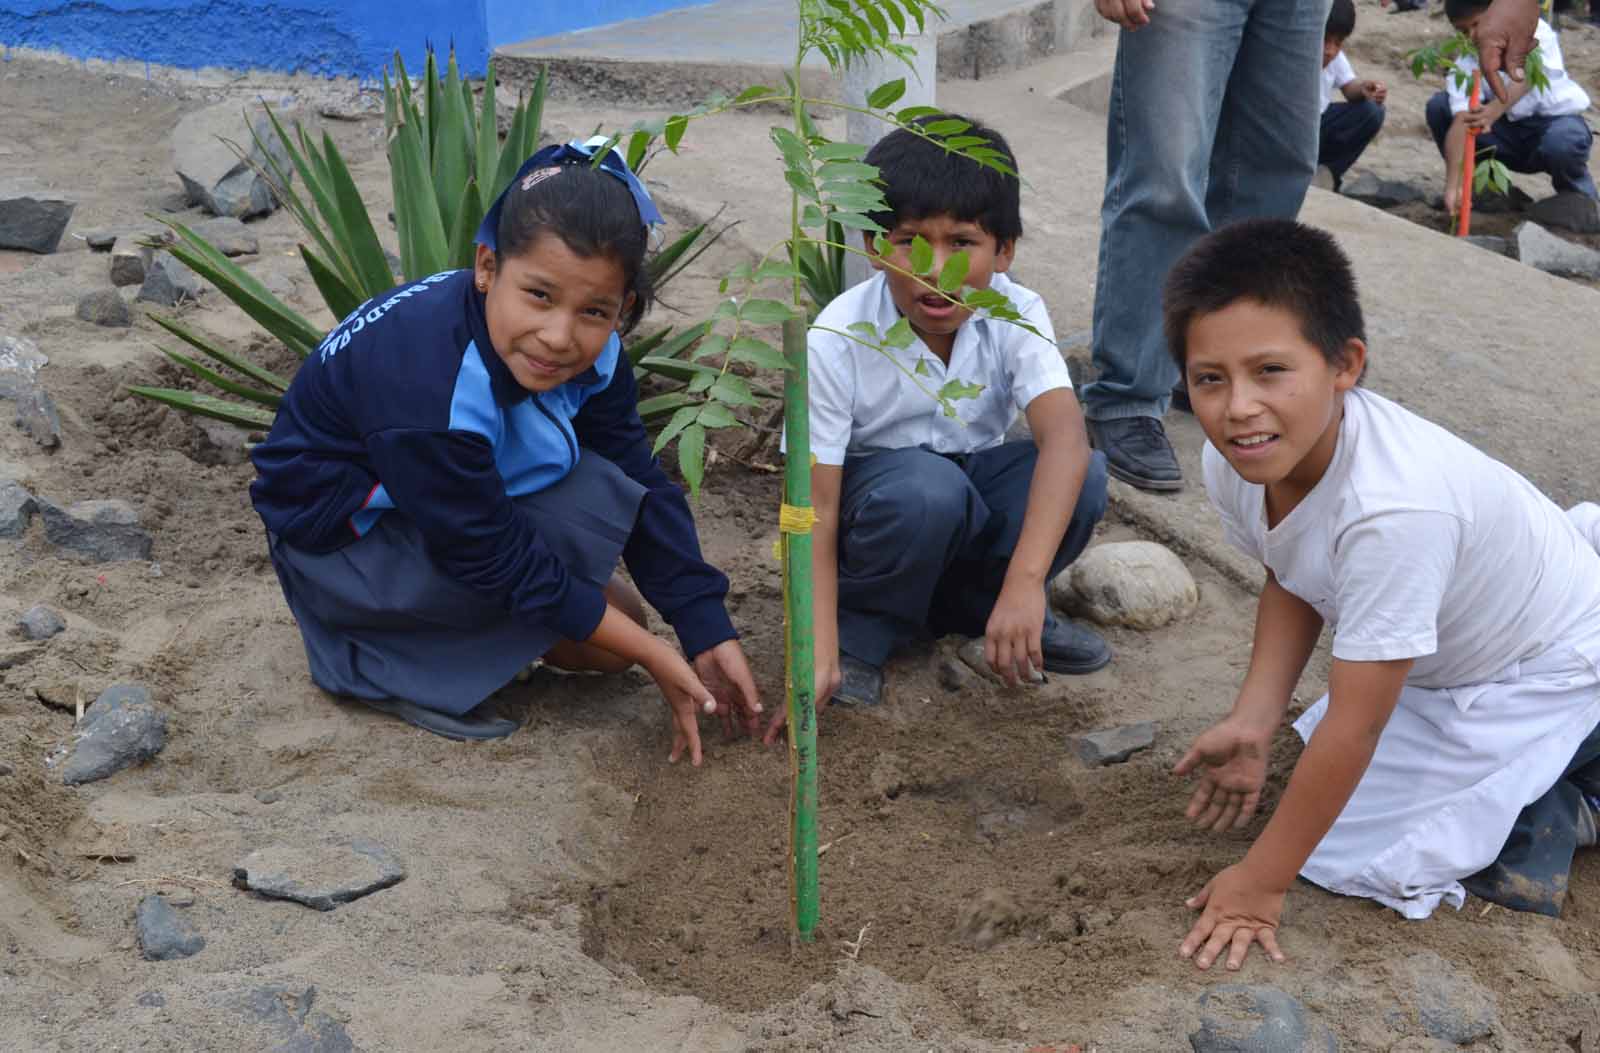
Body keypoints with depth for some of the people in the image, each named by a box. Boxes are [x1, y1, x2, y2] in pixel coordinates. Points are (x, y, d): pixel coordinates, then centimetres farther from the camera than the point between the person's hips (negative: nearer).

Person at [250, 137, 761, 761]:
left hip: (458, 504, 7)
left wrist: (710, 633, -13)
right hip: (337, 540, -7)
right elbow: (498, 560, -30)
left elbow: (643, 489, -9)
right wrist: (653, 656, -25)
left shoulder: (590, 351, -16)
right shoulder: (430, 387, -37)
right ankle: (378, 663, -12)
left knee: (616, 622, 2)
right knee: (587, 508, -26)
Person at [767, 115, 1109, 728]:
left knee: (1082, 477, -25)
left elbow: (1064, 435, -35)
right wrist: (820, 655, -35)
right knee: (927, 489, -37)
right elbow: (814, 509, -25)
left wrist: (1024, 581, -49)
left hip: (973, 482, 3)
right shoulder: (837, 341, -25)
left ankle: (975, 602, 2)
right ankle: (863, 626, -8)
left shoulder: (1016, 316, -19)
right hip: (873, 490, -3)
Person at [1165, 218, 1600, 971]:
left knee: (1359, 854, -11)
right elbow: (1292, 584, 1)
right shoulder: (1234, 465, -20)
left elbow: (1353, 726, -33)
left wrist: (1260, 884, -25)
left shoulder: (1393, 508, -42)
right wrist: (1251, 722, -13)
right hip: (1442, 649, 7)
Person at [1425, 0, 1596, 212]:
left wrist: (1495, 110, -58)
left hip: (1555, 120, -3)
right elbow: (1460, 122, -26)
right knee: (1439, 105, -14)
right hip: (1509, 129, 3)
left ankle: (1577, 198, -4)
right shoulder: (1464, 64, -12)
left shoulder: (1534, 30, -16)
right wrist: (1453, 184, -39)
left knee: (1561, 144, -39)